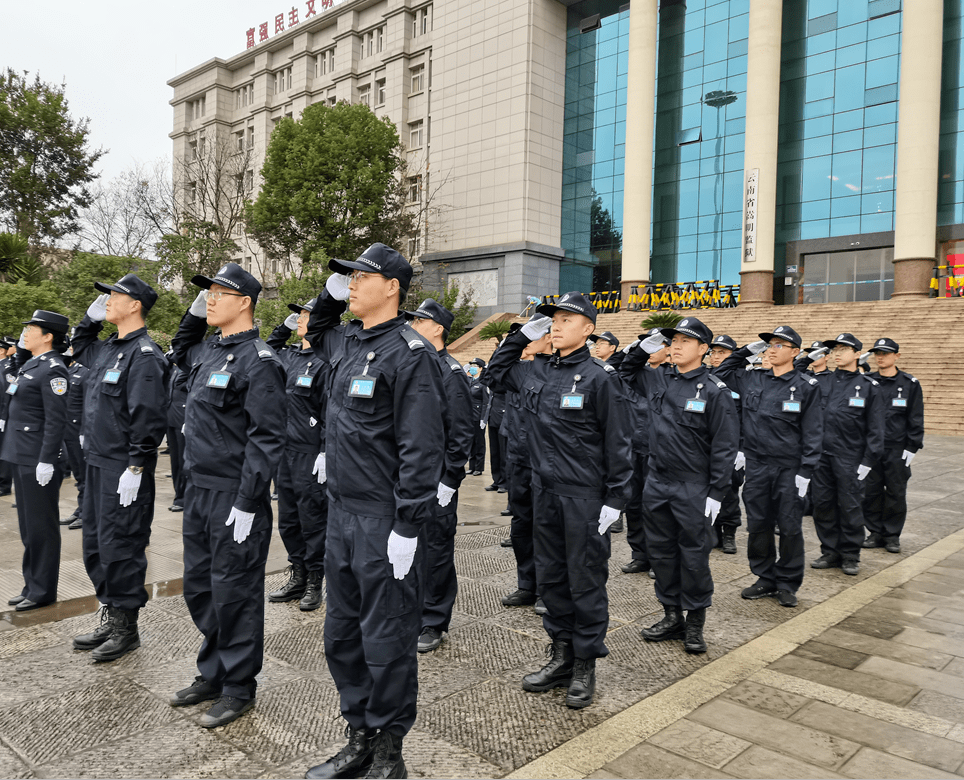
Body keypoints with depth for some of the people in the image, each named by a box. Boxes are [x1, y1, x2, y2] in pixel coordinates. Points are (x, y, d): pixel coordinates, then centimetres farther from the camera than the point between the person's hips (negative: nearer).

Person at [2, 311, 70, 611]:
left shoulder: (53, 369, -15)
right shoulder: (30, 364, 12)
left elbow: (56, 420, -20)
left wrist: (46, 461, -22)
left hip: (39, 460, -10)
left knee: (41, 527, 0)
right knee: (28, 526, 16)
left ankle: (43, 591, 11)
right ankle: (31, 585, 27)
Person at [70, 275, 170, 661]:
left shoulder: (144, 355, -16)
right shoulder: (107, 348, 13)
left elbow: (148, 417, -21)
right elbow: (79, 346, 36)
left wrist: (135, 468, -22)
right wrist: (91, 316, 19)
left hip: (125, 470, -10)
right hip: (98, 464, 10)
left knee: (120, 548, -1)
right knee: (96, 545, 17)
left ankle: (126, 629, 14)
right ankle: (110, 618, 30)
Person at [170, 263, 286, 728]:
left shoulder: (258, 361, -16)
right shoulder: (208, 350, 11)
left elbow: (267, 438, -20)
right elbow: (180, 353, 36)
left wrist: (247, 503, -21)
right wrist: (195, 314, 18)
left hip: (234, 497, -9)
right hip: (198, 489, 9)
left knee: (234, 593, 3)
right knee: (198, 587, 18)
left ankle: (239, 688, 19)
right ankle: (212, 674, 34)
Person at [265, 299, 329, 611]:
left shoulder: (325, 362, -13)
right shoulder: (289, 356, 10)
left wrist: (326, 453, -19)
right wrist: (284, 327, 17)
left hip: (310, 453, -8)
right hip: (284, 450, 8)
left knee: (312, 519, 2)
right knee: (288, 518, 15)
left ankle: (314, 583, 16)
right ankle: (297, 577, 29)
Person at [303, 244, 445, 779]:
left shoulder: (410, 354, -14)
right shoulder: (347, 343, 11)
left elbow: (422, 448, -19)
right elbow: (317, 334, 37)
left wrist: (407, 527, -20)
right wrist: (329, 294, 18)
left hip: (386, 522, -9)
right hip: (342, 514, 9)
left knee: (386, 640, 4)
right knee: (342, 635, 17)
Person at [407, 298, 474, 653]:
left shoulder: (451, 373, -11)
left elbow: (462, 431, -14)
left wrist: (449, 480, -15)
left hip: (435, 480, -7)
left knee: (435, 549, 4)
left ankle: (433, 623, 17)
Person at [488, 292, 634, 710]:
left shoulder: (600, 377, -10)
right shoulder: (538, 371, 7)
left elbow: (618, 442, -10)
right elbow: (497, 367, 25)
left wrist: (616, 498, -12)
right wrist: (524, 333, 11)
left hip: (584, 496, -6)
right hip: (544, 490, 6)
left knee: (585, 580, 5)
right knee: (551, 576, 14)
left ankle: (585, 664, 19)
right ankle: (562, 654, 29)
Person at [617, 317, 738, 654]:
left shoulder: (714, 390, -10)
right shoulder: (659, 379, 6)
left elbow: (724, 446, -10)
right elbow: (627, 373, 27)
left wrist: (716, 493, -13)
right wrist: (643, 348, 9)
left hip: (694, 488, -6)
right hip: (657, 483, 6)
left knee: (694, 554, 4)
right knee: (660, 550, 13)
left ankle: (695, 623, 20)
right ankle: (672, 616, 27)